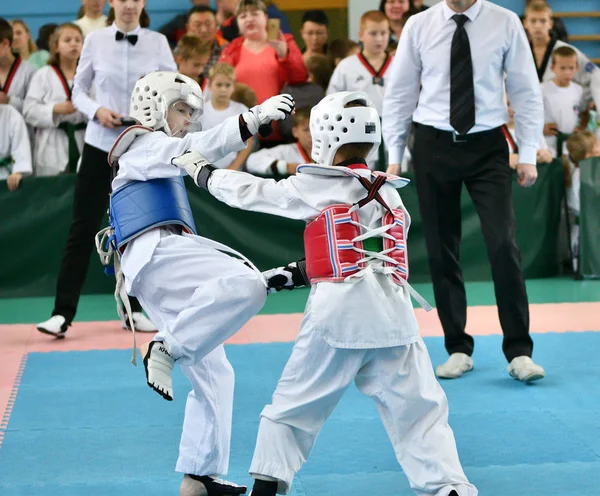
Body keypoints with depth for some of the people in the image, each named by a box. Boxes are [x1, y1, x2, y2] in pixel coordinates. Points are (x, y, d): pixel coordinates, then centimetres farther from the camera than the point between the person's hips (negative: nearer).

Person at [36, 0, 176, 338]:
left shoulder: (157, 42, 2)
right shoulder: (96, 40, 0)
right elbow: (78, 92, 5)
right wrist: (97, 111, -14)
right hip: (101, 144, -1)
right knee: (83, 228, -3)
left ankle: (135, 310, 19)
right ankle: (63, 312, -2)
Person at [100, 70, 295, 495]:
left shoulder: (159, 157, 36)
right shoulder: (143, 145, 4)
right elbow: (198, 148, -15)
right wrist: (255, 117, -26)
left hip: (159, 283, 10)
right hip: (156, 254, -10)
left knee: (213, 373, 9)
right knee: (246, 285, -33)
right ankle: (167, 350, -32)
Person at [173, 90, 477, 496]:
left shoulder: (316, 188, 2)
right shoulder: (390, 193, 16)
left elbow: (251, 192, 10)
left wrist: (203, 173, 27)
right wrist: (302, 270, 29)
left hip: (337, 314, -3)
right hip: (393, 316, 3)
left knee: (291, 408, 11)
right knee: (418, 410, 4)